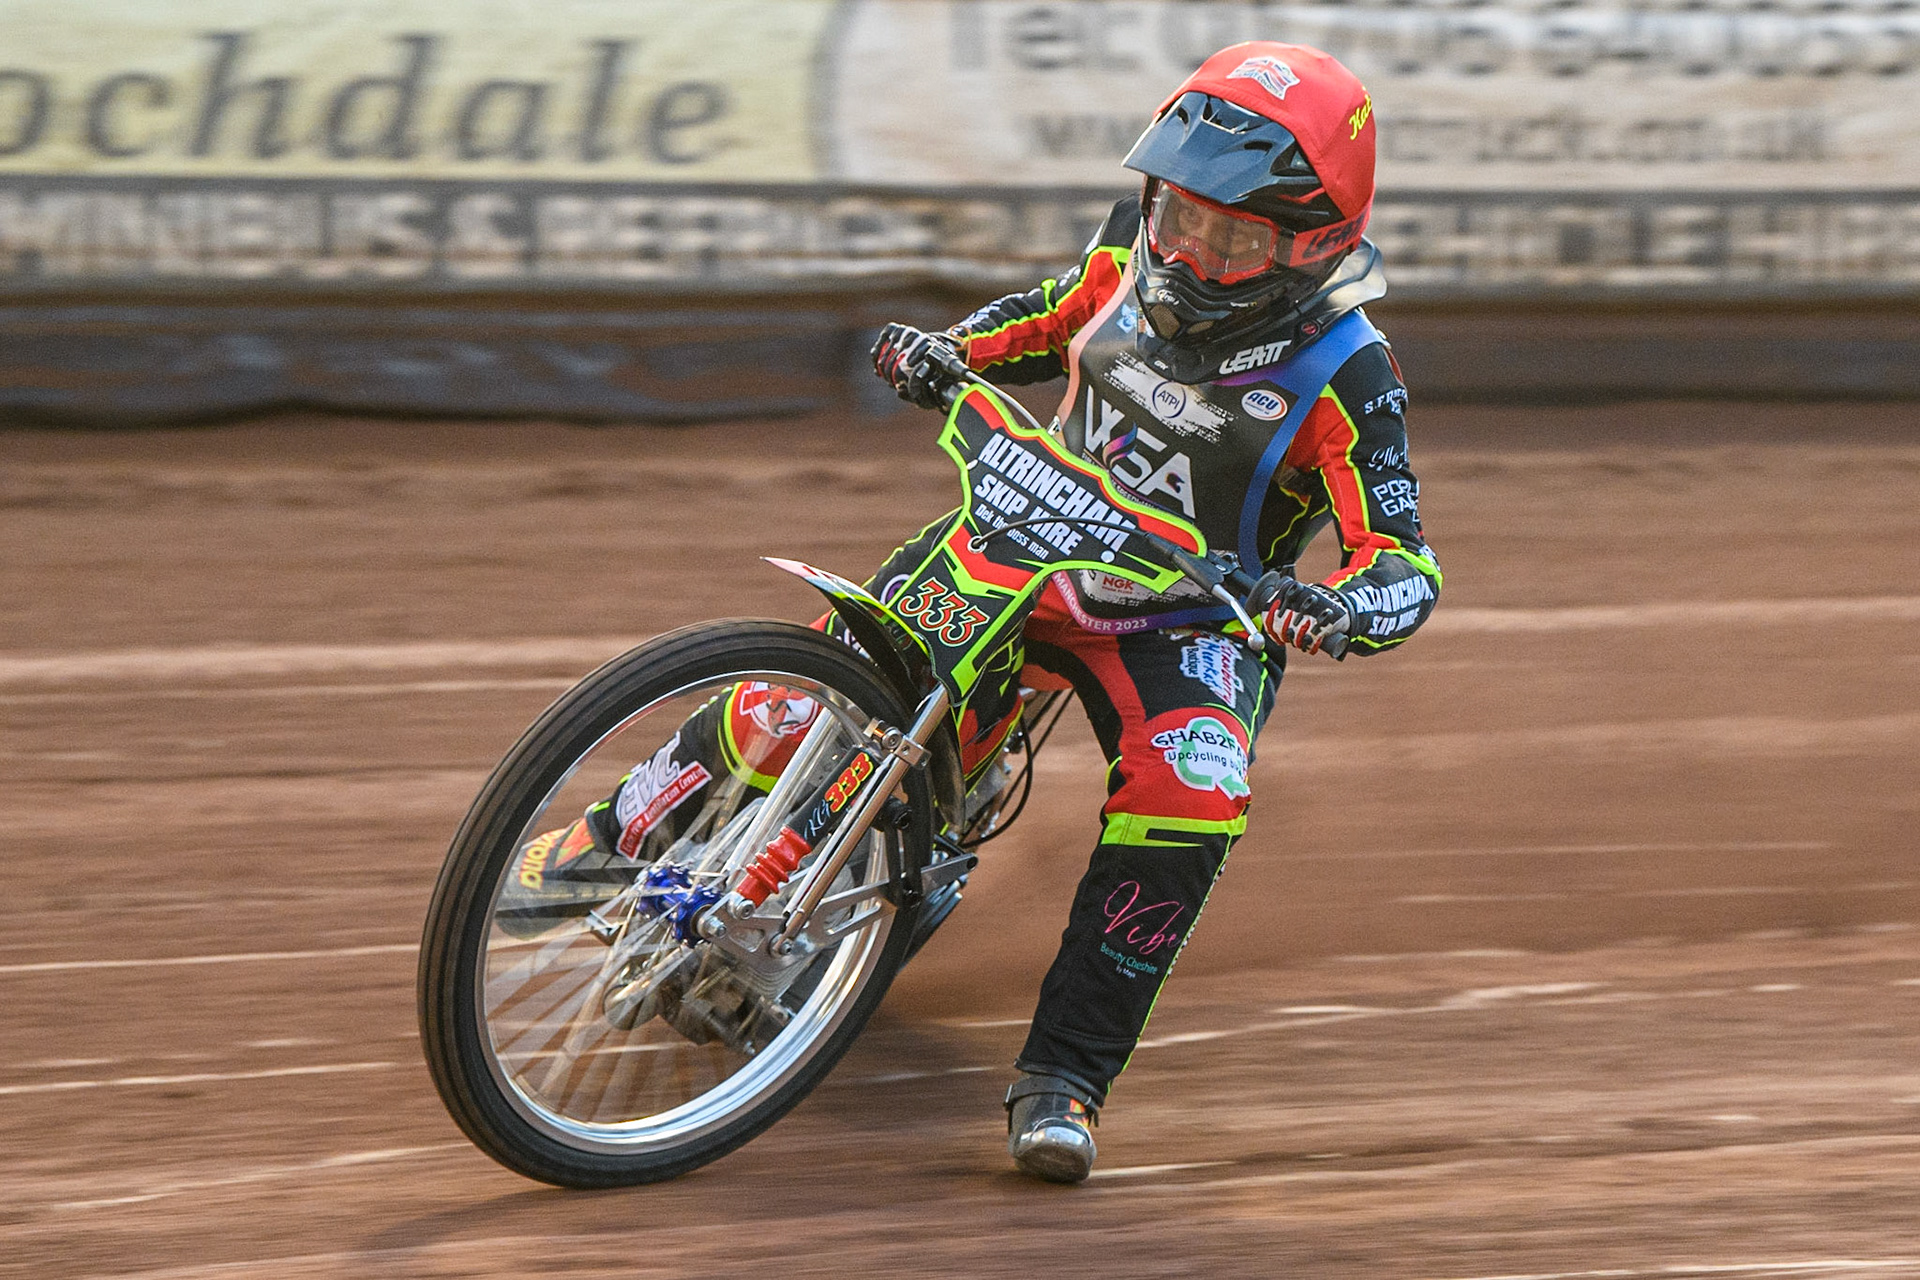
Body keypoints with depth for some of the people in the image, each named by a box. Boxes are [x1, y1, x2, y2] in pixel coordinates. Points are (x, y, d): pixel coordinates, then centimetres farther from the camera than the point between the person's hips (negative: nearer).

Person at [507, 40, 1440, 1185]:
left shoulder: (1342, 377, -21)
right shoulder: (1140, 246, -8)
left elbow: (1405, 562, -24)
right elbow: (1061, 313, 15)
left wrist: (1350, 606, -47)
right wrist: (946, 351, -2)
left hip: (1192, 616, -3)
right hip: (1030, 537, 3)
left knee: (1191, 796, -31)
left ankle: (1065, 1077, -20)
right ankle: (615, 829, 10)